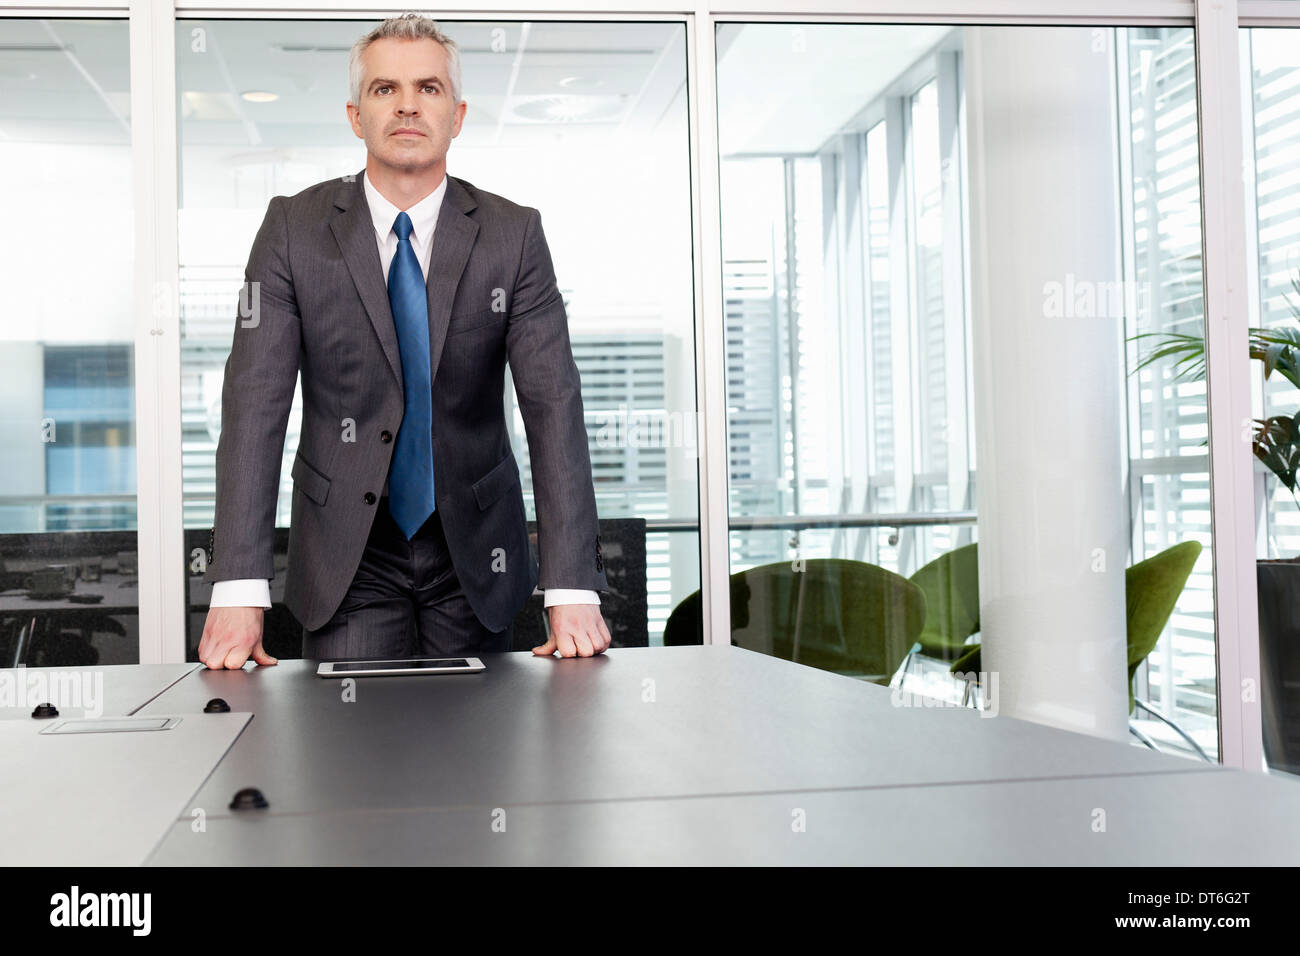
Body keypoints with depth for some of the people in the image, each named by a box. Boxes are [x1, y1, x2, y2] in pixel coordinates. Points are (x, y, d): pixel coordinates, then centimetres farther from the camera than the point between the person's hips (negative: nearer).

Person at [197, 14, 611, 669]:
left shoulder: (513, 235, -3)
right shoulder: (294, 229, -4)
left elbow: (553, 406, -11)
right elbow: (255, 403, -11)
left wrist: (571, 589, -22)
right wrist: (239, 590, -23)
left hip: (474, 560, 1)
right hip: (347, 562, -1)